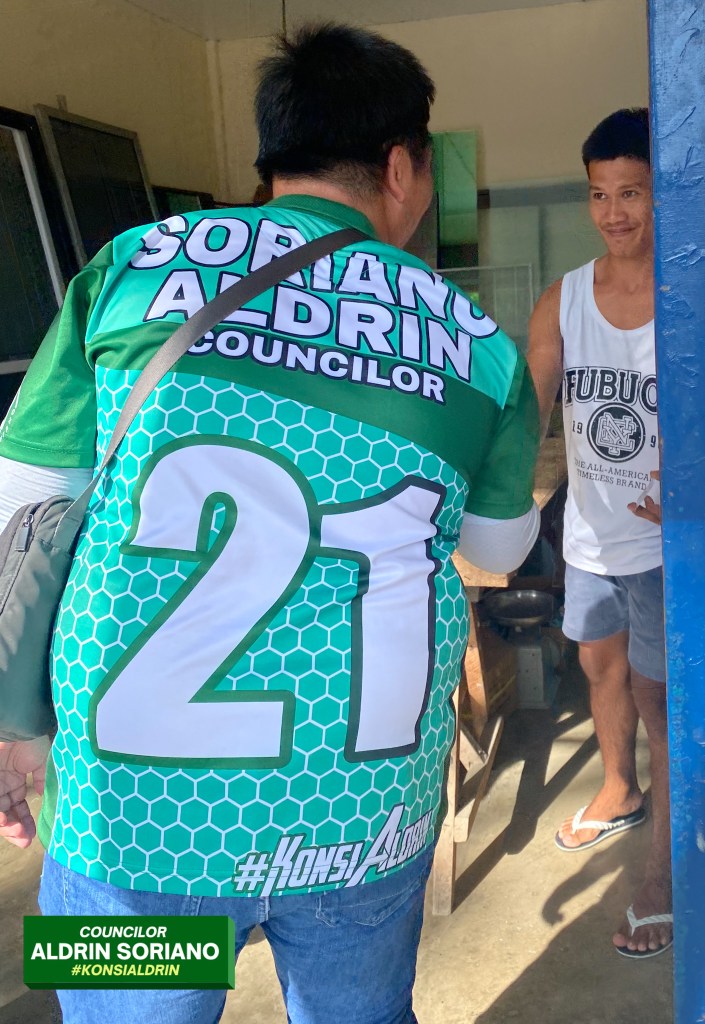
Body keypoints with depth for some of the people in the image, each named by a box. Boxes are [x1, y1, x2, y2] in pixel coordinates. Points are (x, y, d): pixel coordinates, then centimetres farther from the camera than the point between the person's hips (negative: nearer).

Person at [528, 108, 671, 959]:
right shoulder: (562, 300, -2)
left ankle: (665, 872, 20)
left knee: (657, 697, 2)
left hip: (664, 541, -4)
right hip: (588, 532, 5)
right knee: (601, 665, 21)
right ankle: (620, 793, 48)